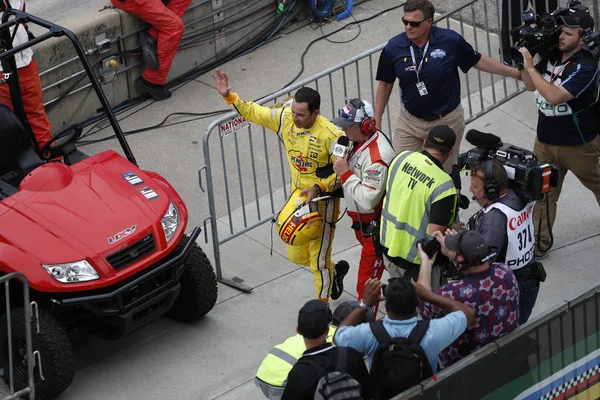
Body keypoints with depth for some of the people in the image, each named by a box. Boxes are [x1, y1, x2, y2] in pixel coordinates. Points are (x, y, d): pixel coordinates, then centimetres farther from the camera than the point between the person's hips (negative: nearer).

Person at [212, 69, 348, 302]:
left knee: (319, 259, 4)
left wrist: (319, 188, -29)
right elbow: (253, 112, 1)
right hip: (298, 196, 7)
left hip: (322, 201, -7)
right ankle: (336, 270, 46)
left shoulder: (330, 136, -27)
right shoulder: (285, 118, -11)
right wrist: (229, 96, -11)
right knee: (296, 255, 19)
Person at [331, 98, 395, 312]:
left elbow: (367, 200, -32)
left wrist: (346, 173, -27)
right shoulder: (361, 140, -1)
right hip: (362, 222, 10)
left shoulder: (377, 158, -31)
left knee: (366, 284, -3)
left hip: (375, 228, -10)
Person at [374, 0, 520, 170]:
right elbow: (385, 84, 3)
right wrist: (376, 122, 5)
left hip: (447, 122, -1)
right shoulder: (393, 48, -11)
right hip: (410, 121, 1)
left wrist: (514, 72, 6)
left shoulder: (450, 41, -16)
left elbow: (478, 61, 1)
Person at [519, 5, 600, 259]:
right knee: (543, 194, 3)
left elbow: (555, 96, -35)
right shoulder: (552, 55, -5)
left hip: (578, 145, -5)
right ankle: (539, 244, 10)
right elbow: (531, 86, 9)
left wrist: (530, 66, -30)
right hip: (546, 140, 5)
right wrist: (523, 60, -7)